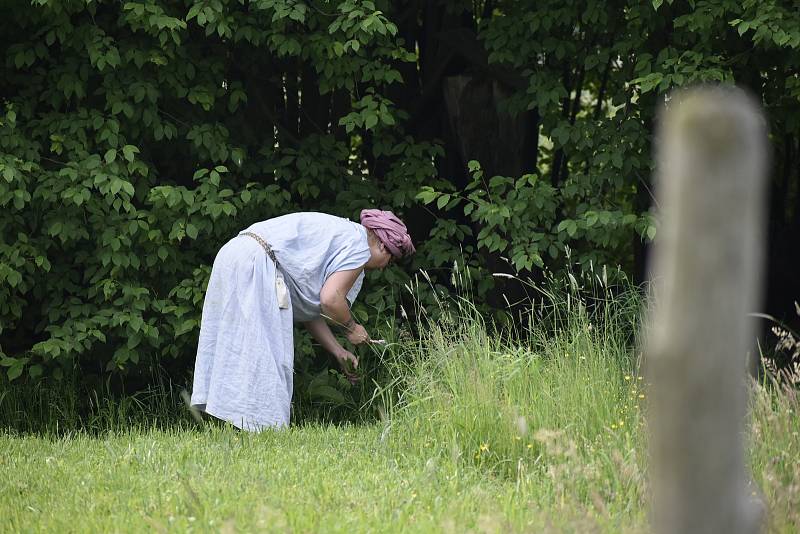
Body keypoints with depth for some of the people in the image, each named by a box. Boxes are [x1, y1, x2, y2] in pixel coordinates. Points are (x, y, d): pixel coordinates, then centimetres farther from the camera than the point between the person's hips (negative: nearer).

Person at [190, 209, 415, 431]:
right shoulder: (359, 246, -1)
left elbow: (309, 309, 25)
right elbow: (330, 299, -13)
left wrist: (339, 352, 24)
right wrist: (351, 327, 5)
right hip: (256, 265, -10)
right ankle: (262, 427, -11)